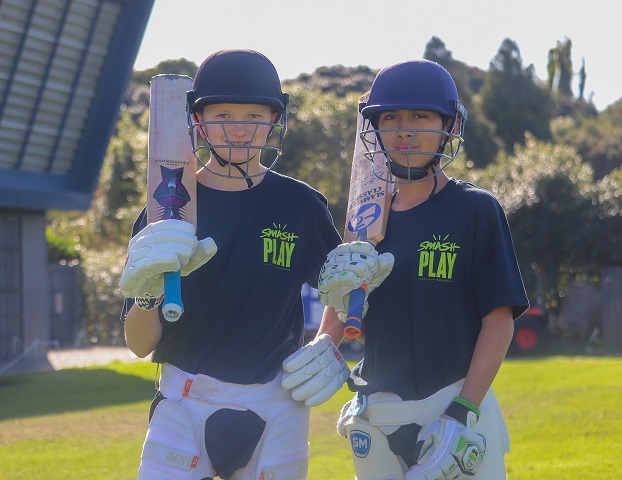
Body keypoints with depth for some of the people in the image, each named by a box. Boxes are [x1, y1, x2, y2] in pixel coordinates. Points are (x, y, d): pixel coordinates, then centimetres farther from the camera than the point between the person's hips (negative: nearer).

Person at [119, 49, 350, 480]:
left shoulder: (300, 205, 1)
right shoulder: (169, 208, 0)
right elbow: (140, 346, -2)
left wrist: (338, 352, 2)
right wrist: (147, 294, -22)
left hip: (277, 410, 1)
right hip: (185, 408, -1)